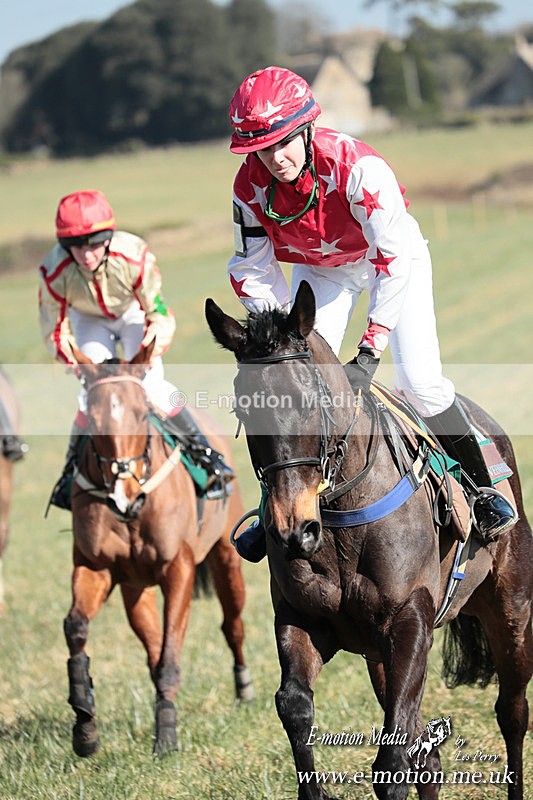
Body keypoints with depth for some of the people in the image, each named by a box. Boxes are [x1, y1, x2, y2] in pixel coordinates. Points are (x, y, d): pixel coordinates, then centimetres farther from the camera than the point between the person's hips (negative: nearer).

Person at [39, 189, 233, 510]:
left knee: (151, 387, -18)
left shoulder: (134, 257, -38)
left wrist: (148, 356, -39)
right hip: (89, 321, 1)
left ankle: (207, 454, -3)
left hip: (135, 313, -1)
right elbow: (55, 330, -19)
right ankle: (72, 467, 7)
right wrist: (76, 361, -34)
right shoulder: (54, 273, -33)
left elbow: (161, 315, -26)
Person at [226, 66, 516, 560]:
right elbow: (252, 273, -11)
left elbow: (395, 258, -41)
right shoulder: (250, 186, -25)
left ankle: (481, 488, 3)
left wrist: (369, 352, -45)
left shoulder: (355, 166, -40)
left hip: (388, 255, -3)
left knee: (418, 380, -16)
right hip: (319, 269, 4)